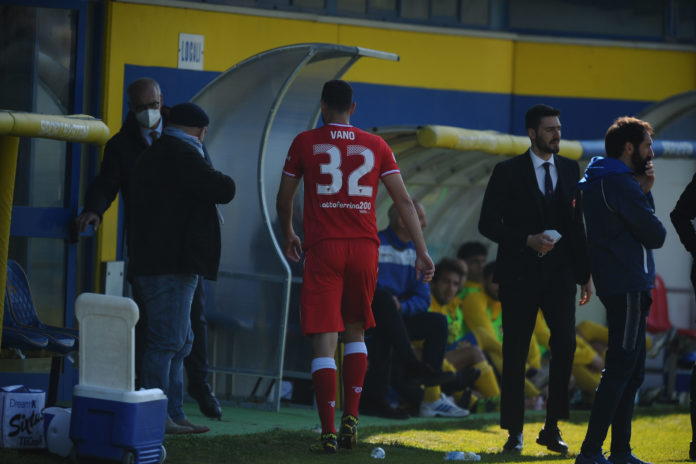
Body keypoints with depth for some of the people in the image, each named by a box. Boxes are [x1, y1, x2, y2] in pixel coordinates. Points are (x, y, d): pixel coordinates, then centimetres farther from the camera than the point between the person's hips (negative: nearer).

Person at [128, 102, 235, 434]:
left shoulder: (151, 155, 20)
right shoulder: (181, 155, -12)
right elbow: (223, 191, -16)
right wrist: (223, 182, 5)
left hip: (151, 263, 11)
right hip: (171, 265, -11)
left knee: (179, 343, 14)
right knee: (166, 340, -9)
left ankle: (173, 413, 15)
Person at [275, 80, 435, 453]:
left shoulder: (305, 143, 4)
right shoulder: (375, 146, 8)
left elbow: (283, 199, 12)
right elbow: (403, 201, 4)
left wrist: (288, 236, 30)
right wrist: (422, 252, 6)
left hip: (322, 248, -2)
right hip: (364, 248, 2)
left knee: (324, 341, -3)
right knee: (355, 332, 20)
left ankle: (328, 432, -10)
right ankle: (351, 418, 10)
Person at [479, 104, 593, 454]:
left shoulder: (570, 170, 11)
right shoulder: (508, 172, -1)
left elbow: (577, 224, 14)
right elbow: (488, 224, -4)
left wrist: (585, 274, 10)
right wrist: (528, 240, -16)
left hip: (560, 273, 3)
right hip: (520, 274, -3)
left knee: (565, 343, -11)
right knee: (515, 353, 2)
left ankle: (552, 428, -2)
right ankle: (514, 432, 11)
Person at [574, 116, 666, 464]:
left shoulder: (599, 180, 17)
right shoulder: (619, 183, -15)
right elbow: (655, 235, -13)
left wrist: (644, 191, 3)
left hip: (618, 285, 11)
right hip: (628, 287, -11)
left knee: (631, 370, 14)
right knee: (621, 369, -10)